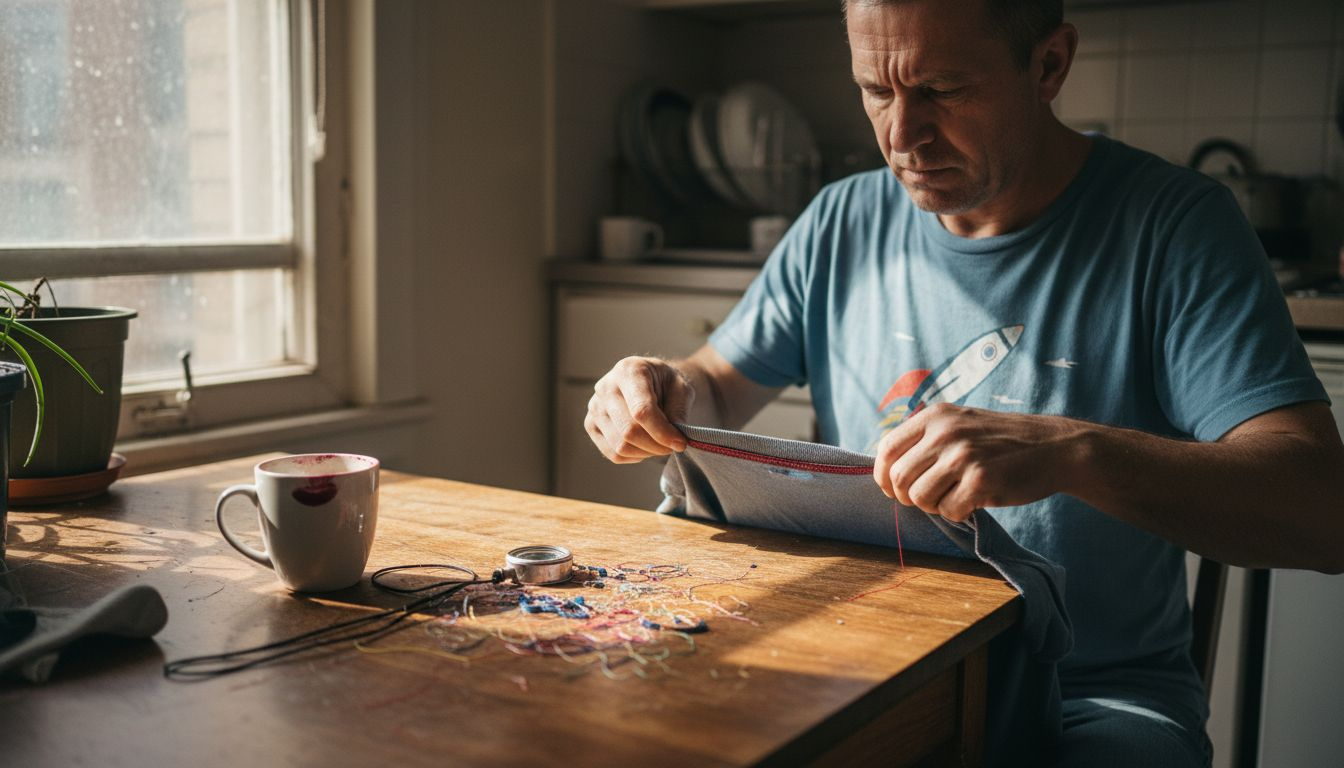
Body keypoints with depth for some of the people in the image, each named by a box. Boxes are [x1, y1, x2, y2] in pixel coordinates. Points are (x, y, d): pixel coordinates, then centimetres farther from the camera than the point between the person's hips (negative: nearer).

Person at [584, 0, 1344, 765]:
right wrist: (666, 393, -10)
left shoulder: (1174, 222, -10)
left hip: (1099, 695, -3)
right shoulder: (844, 223, 4)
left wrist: (1075, 452, -36)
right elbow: (719, 386, 15)